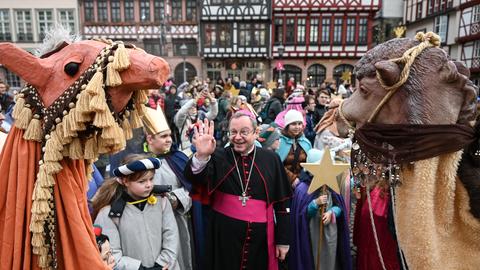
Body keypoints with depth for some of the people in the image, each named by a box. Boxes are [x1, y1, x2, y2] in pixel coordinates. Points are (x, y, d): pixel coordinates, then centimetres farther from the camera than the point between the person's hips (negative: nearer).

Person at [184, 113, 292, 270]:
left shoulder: (271, 160, -1)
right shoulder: (218, 157, -4)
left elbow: (281, 203, 2)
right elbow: (194, 176, -21)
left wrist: (282, 239, 4)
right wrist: (201, 155, -41)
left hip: (261, 238, 1)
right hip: (225, 236, 0)